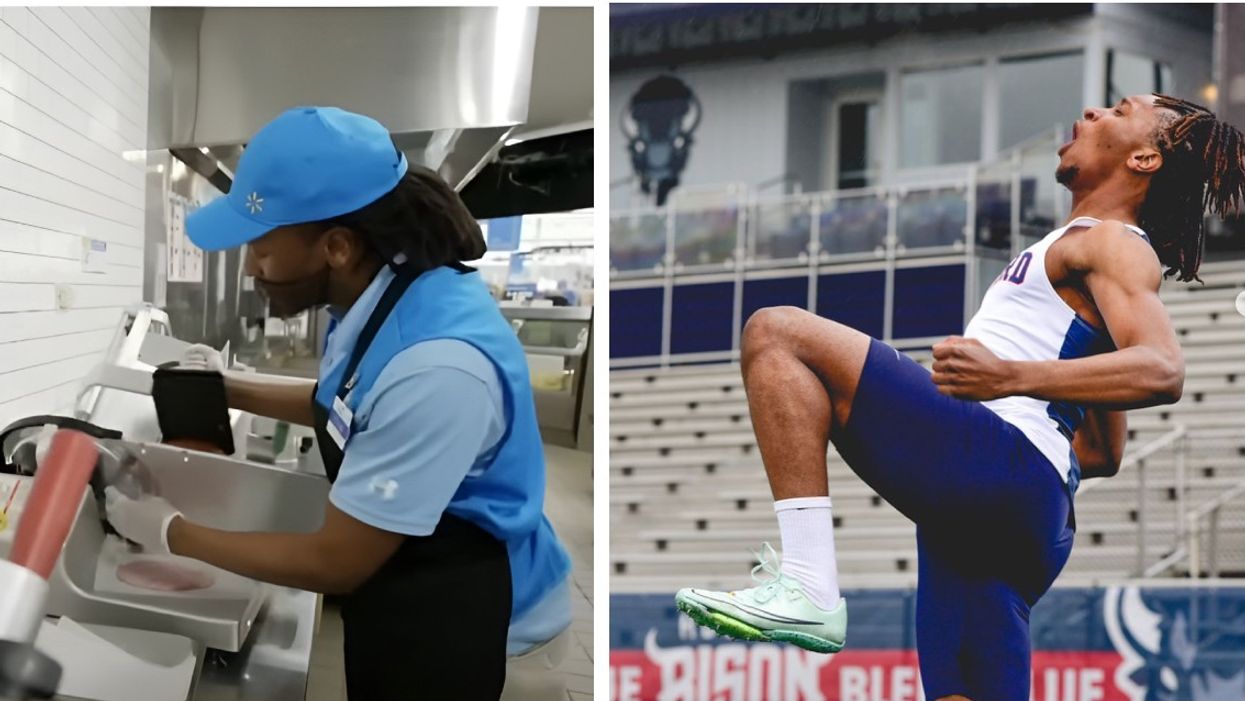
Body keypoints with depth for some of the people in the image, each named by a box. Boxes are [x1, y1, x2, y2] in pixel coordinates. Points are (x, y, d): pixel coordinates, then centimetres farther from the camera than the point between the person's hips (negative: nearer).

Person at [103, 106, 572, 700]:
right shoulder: (382, 286, -5)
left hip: (452, 624, -9)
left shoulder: (435, 367, -33)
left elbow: (335, 562, -24)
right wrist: (232, 391, 9)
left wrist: (172, 534, -14)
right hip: (401, 592, 9)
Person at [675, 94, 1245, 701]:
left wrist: (1012, 377, -28)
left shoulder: (1114, 243, 4)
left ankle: (807, 585, -28)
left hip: (996, 462, -10)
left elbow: (1162, 370, -18)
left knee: (777, 333, -14)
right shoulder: (1082, 254, 33)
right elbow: (1103, 455, 37)